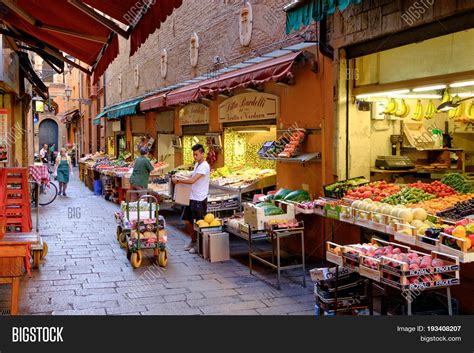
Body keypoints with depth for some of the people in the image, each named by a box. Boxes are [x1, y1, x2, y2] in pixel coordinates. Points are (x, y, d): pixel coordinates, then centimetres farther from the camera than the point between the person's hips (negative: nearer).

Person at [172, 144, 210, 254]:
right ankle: (193, 241, 31)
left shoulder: (204, 166, -19)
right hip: (192, 197, 9)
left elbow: (192, 180, -26)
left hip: (200, 200, -9)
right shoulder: (196, 164, 12)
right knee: (187, 220, 15)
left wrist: (178, 180, -17)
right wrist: (181, 180, 7)